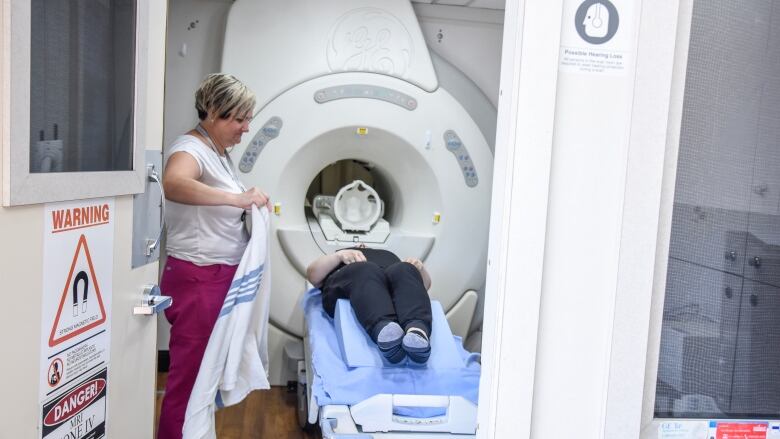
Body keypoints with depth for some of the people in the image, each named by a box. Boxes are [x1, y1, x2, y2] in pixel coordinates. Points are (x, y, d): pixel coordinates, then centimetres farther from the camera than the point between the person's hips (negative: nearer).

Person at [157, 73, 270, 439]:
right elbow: (173, 184, -36)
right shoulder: (191, 147, -14)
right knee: (189, 374, 0)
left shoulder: (221, 151, 14)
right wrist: (237, 198, -39)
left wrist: (250, 207, 5)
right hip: (197, 278, -9)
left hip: (222, 276, 9)